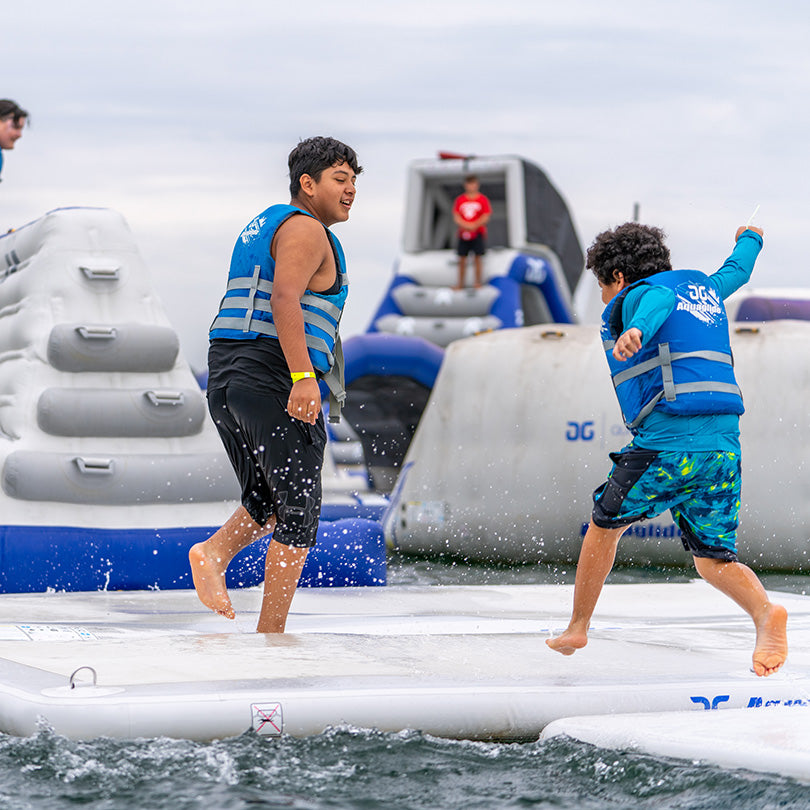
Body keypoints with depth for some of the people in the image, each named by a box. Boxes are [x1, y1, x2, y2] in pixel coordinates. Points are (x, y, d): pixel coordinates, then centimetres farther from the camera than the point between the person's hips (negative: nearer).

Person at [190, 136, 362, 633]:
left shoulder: (261, 228, 25)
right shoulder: (305, 229, -5)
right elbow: (284, 299, -20)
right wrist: (303, 377, -27)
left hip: (225, 373, 9)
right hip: (273, 377, -9)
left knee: (266, 502, 20)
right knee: (299, 512, -2)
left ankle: (215, 552, -7)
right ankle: (270, 634, -4)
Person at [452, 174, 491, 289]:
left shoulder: (482, 199, 1)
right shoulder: (460, 200, 8)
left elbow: (486, 217, -4)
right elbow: (456, 216, 4)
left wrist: (474, 226, -16)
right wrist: (464, 225, -13)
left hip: (478, 233, -2)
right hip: (463, 234, 2)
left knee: (478, 258, -4)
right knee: (462, 259, 4)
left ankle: (478, 283, 2)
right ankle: (460, 283, 11)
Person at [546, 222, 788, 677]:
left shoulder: (637, 296, 2)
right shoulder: (705, 289, 22)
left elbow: (661, 301, -23)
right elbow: (737, 271, 44)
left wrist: (637, 331, -45)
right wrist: (750, 240, 66)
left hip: (668, 443, -6)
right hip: (725, 446, 6)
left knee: (605, 525, 15)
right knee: (713, 558, 7)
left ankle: (578, 628, 24)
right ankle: (765, 612, -21)